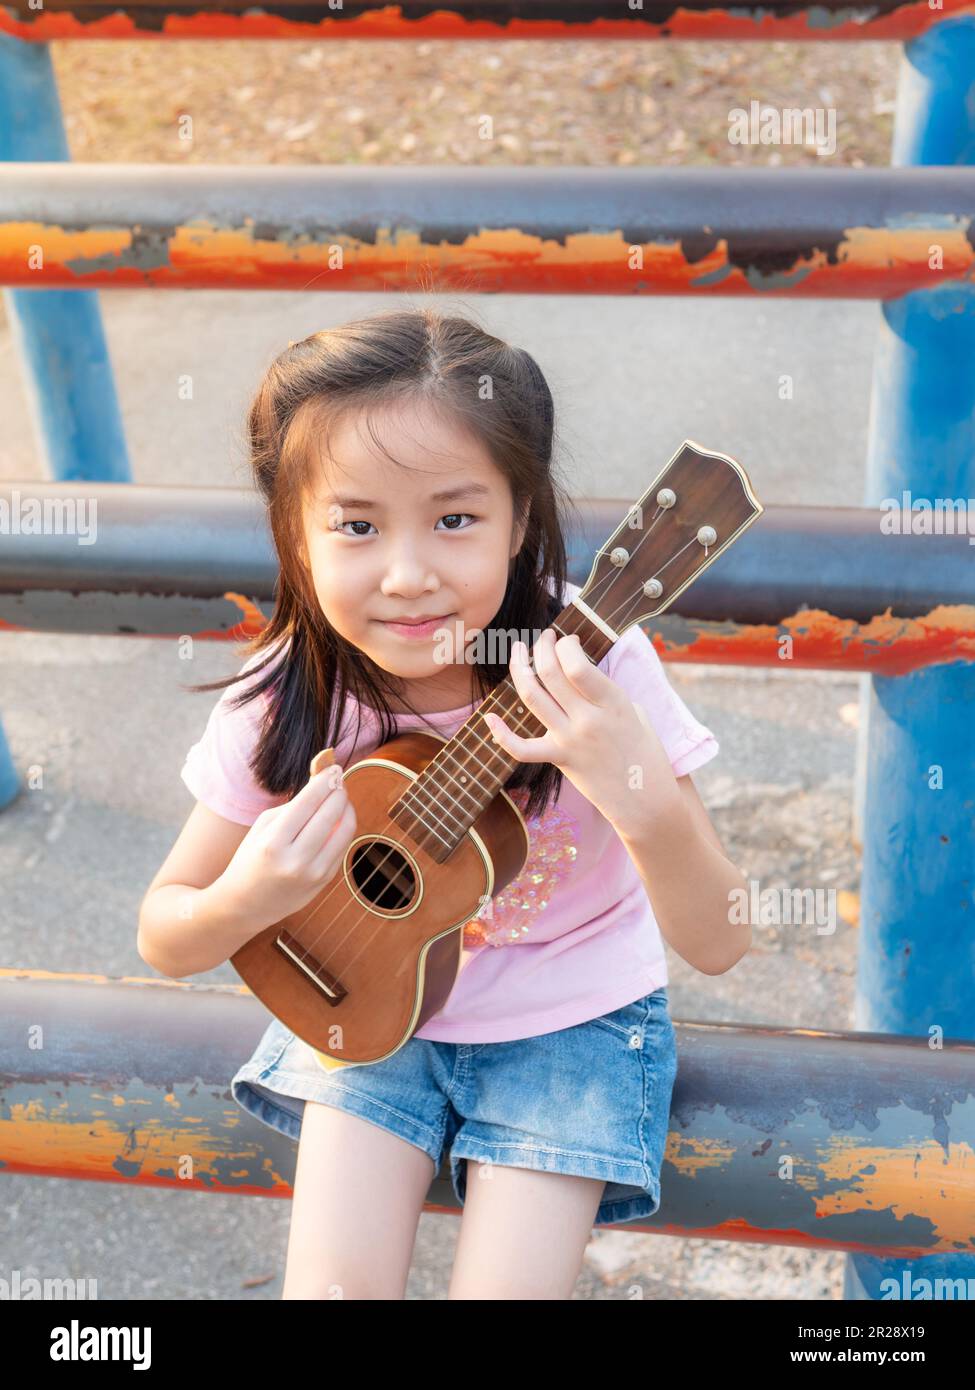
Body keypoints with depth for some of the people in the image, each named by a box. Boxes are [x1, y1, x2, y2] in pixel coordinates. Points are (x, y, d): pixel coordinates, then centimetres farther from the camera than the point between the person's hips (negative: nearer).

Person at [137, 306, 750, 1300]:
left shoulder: (590, 668, -24)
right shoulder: (283, 703, -18)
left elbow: (717, 946, -21)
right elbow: (164, 940, -6)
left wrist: (646, 801, -42)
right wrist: (246, 900, -30)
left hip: (570, 1024, -1)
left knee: (504, 1281, -14)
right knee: (333, 1282, -10)